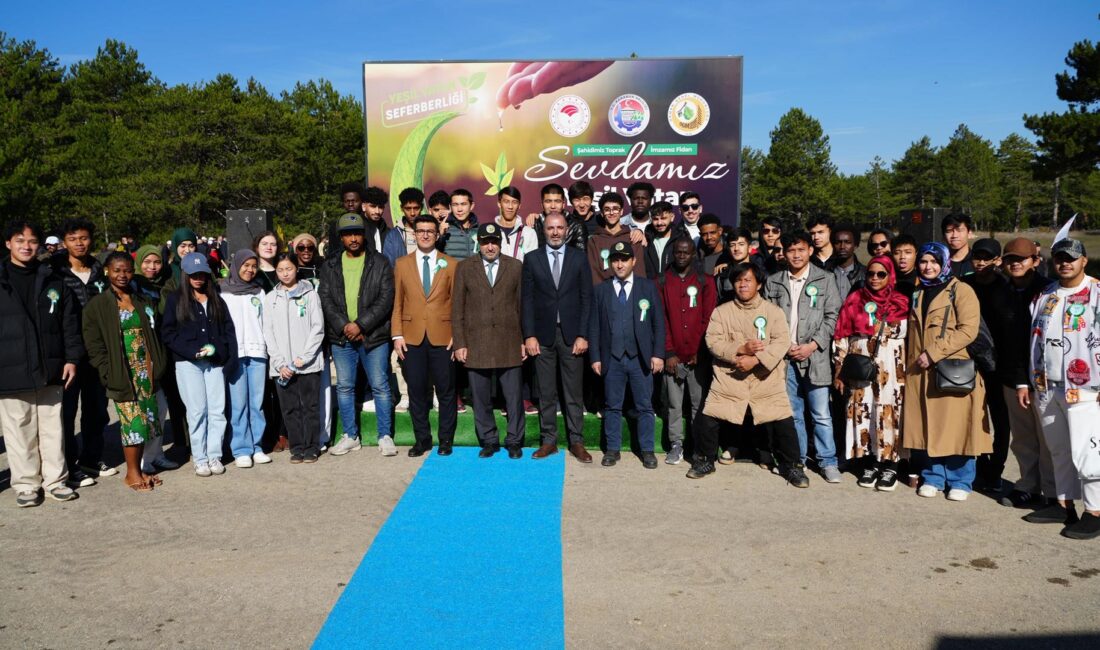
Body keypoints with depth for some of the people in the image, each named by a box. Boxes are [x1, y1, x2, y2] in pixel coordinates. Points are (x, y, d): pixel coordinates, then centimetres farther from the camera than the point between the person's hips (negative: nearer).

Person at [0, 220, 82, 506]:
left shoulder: (53, 281, 8)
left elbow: (70, 323, 9)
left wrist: (72, 358, 2)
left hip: (49, 372, 2)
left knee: (52, 427, 9)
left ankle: (55, 480, 19)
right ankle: (26, 484, 17)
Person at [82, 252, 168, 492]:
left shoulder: (144, 302, 12)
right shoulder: (96, 306, -2)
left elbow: (155, 336, 14)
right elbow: (94, 346, -6)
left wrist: (159, 366, 4)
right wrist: (108, 374, -12)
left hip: (147, 372, 5)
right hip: (123, 375, -5)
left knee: (148, 421, 8)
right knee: (133, 422, -4)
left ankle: (138, 469, 22)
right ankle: (132, 473, 11)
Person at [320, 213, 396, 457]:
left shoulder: (380, 263, 1)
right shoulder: (330, 266, 10)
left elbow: (386, 299, -7)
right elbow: (325, 300, 3)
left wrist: (360, 324, -14)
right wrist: (343, 326, -11)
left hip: (374, 336, -3)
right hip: (341, 337, 3)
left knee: (380, 386, 0)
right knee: (344, 387, 9)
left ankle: (385, 436, 9)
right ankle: (350, 436, 20)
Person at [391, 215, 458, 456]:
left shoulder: (450, 264, 5)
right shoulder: (402, 264, 9)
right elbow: (397, 302, 8)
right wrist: (397, 335, 0)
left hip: (442, 337, -1)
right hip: (412, 337, 1)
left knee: (446, 391, 4)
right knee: (416, 391, 6)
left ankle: (446, 439, 17)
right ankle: (422, 439, 19)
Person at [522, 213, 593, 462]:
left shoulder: (579, 258, 4)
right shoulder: (532, 259, 4)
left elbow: (586, 299, 1)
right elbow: (527, 299, 3)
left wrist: (582, 335, -5)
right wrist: (529, 335, -5)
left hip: (571, 334, 0)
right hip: (543, 335, 1)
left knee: (573, 392, 5)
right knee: (546, 393, 6)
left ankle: (576, 441, 14)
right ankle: (548, 440, 16)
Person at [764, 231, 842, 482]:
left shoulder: (825, 279, 4)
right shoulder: (773, 282, 9)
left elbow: (832, 316, 0)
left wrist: (813, 345, -9)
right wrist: (783, 345, -5)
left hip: (815, 355, -2)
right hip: (784, 356, 2)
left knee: (821, 414, -2)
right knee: (792, 413, 10)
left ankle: (828, 462, 8)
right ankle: (797, 459, 20)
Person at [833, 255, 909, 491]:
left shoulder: (900, 302, 5)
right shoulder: (854, 299, 9)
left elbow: (901, 332, 0)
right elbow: (841, 336, 7)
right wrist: (839, 370, 3)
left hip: (889, 370, -2)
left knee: (888, 413, -3)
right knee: (862, 412, 3)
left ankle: (889, 465, 6)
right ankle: (869, 463, 13)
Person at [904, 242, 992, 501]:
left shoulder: (961, 291, -3)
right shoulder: (918, 294, 17)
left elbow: (968, 330, -13)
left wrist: (934, 353, -17)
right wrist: (911, 361, 11)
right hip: (920, 373, 5)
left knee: (955, 427, -2)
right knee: (926, 426, 6)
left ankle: (960, 481, 11)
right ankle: (933, 477, 18)